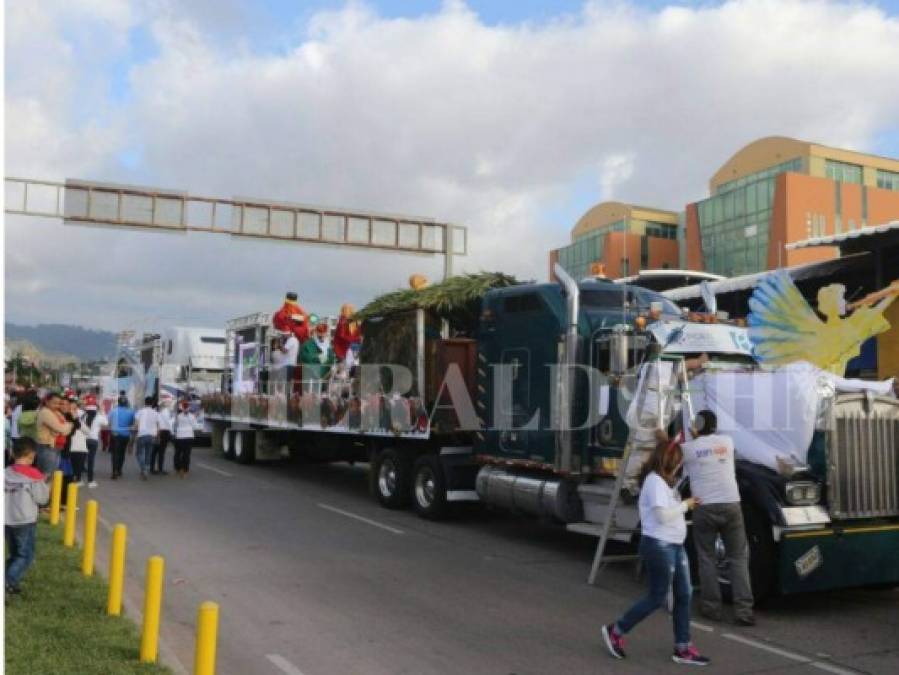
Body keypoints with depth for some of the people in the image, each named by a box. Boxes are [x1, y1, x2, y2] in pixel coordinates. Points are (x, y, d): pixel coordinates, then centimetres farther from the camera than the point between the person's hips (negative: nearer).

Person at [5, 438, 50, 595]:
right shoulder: (34, 475, -13)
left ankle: (9, 580, 16)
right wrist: (45, 485, 8)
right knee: (26, 555, 5)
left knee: (14, 554, 20)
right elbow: (42, 499, -8)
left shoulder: (5, 473, -1)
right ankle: (9, 581, -7)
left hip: (7, 521, 5)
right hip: (25, 522, -5)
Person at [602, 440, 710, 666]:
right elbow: (663, 515, -24)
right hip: (659, 545, -10)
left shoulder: (664, 480, 15)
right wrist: (685, 505, -12)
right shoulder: (655, 480, -17)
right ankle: (616, 631, 11)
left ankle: (683, 648, 17)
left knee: (684, 595, 9)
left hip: (674, 545, 10)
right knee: (657, 598, -2)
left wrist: (686, 504, 2)